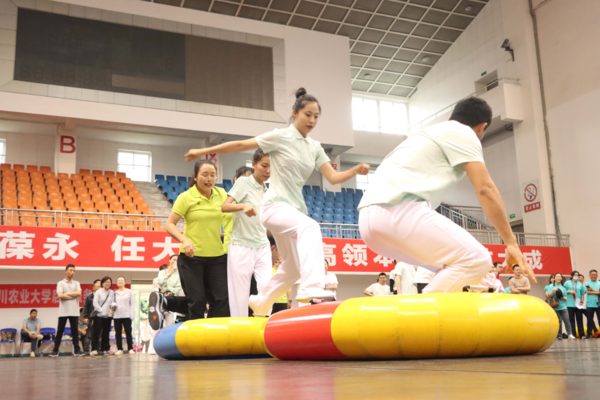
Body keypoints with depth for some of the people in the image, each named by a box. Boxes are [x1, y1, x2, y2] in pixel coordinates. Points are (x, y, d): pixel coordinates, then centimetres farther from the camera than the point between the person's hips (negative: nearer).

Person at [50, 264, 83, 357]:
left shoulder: (76, 283, 12)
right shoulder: (60, 283, 4)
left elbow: (78, 293, -6)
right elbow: (60, 295, -12)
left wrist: (66, 294, -8)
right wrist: (73, 296, -7)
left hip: (74, 311, 2)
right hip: (63, 312, -2)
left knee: (75, 331, 4)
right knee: (59, 331, 1)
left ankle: (77, 350, 7)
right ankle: (55, 351, 6)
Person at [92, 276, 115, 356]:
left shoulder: (112, 293, 11)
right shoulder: (98, 292, 0)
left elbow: (113, 302, 10)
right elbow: (95, 304, -5)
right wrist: (102, 311, -12)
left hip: (108, 316, 4)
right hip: (99, 315, -4)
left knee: (106, 333, 7)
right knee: (96, 333, -4)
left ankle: (105, 349, 14)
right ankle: (94, 349, -1)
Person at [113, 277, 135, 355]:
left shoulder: (129, 292, 7)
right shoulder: (115, 293, 11)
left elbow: (132, 304, 4)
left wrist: (132, 315, -4)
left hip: (126, 316, -2)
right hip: (117, 316, 2)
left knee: (128, 332, -1)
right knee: (118, 333, 3)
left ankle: (130, 349, 4)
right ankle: (119, 349, 9)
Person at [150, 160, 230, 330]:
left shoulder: (221, 194, 4)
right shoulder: (186, 197, -8)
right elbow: (170, 225, -9)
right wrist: (184, 240, -25)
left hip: (217, 256, 4)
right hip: (191, 257, -4)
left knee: (222, 301, -1)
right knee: (197, 302, -3)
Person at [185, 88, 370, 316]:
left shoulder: (315, 148, 9)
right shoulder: (280, 137, -6)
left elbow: (333, 178, 0)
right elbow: (240, 146, -4)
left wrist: (356, 171, -17)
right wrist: (204, 151, -2)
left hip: (296, 209, 7)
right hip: (275, 206, -7)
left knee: (292, 267, 17)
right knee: (310, 226, -38)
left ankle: (260, 303, 40)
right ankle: (311, 288, -49)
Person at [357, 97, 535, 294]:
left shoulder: (431, 133, 34)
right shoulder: (463, 133, 8)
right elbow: (485, 189, 0)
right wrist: (511, 243, 3)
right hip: (398, 210, -9)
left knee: (452, 263, 21)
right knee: (477, 260, -7)